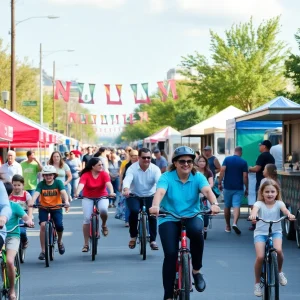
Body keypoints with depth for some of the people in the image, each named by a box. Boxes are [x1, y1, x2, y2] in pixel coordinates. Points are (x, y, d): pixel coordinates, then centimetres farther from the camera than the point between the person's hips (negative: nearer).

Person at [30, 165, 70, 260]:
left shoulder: (58, 182, -7)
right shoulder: (41, 184, -6)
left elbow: (64, 193, -23)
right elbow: (36, 193, -22)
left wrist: (66, 201, -43)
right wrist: (32, 202, -43)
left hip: (56, 208, 0)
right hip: (43, 208, 0)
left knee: (59, 226, -21)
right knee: (43, 225, -21)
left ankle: (59, 241, 15)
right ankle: (43, 251, -10)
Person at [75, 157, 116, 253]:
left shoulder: (104, 174, -11)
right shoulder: (85, 175, -14)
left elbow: (108, 183, -27)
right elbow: (81, 184, -30)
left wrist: (111, 192, -47)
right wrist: (77, 193, -51)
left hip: (102, 197, 0)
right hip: (88, 198, 0)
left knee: (103, 209, -33)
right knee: (87, 219, -12)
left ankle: (104, 225, 1)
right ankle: (86, 244, -1)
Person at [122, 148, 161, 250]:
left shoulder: (155, 169, -11)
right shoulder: (132, 168, -14)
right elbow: (127, 179, -32)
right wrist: (126, 189, -55)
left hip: (150, 196, 2)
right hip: (134, 196, -1)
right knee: (134, 211, -27)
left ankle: (153, 240, -2)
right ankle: (133, 236, -6)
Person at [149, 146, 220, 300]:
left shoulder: (198, 177, -4)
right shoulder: (167, 177, -8)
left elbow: (207, 190, -22)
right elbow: (160, 192, -27)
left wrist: (214, 204, -44)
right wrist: (155, 206, -49)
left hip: (192, 217, 1)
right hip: (169, 219, -1)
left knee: (197, 230, -34)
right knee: (170, 254, -17)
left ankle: (196, 270, -11)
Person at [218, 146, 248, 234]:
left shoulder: (227, 159, 1)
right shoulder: (243, 162, -1)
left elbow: (222, 171, -10)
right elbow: (245, 176, -5)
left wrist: (219, 183, -6)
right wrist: (246, 188, 3)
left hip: (227, 187, 2)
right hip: (239, 188, -2)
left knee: (227, 206, 15)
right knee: (237, 206, -8)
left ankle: (228, 226, 21)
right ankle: (235, 223, -30)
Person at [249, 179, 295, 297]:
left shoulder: (278, 203, -1)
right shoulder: (259, 204, -5)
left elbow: (284, 209, -23)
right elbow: (255, 209, -28)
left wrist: (289, 215, -48)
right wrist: (253, 215, -53)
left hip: (276, 232, 1)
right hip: (260, 233, -1)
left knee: (278, 250, -28)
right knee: (260, 257, -18)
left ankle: (279, 272, 4)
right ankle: (257, 283, 4)